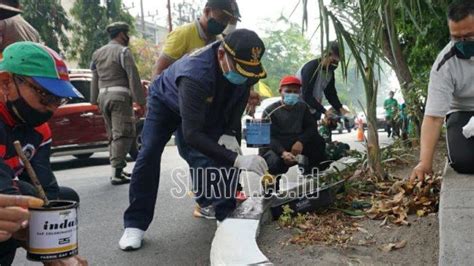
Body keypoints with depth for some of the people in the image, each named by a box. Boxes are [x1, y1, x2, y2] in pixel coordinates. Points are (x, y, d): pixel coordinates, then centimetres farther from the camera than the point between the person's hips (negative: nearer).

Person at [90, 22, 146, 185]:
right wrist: (140, 102, -13)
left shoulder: (98, 53, 19)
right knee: (123, 134, -10)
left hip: (103, 96, 8)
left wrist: (95, 101, 21)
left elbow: (95, 80, 19)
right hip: (120, 95, -8)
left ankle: (117, 170, 17)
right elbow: (133, 78, -12)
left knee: (113, 135, 14)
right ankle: (117, 172, -17)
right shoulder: (123, 51, -4)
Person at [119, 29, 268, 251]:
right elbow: (192, 134, -50)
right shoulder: (195, 74, -48)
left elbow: (241, 95, -4)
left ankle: (226, 214, 0)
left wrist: (230, 132, -16)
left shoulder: (242, 63, -28)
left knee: (224, 150, -12)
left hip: (210, 107, 5)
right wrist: (236, 159, -55)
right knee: (149, 154, -17)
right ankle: (135, 224, -5)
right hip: (167, 101, -5)